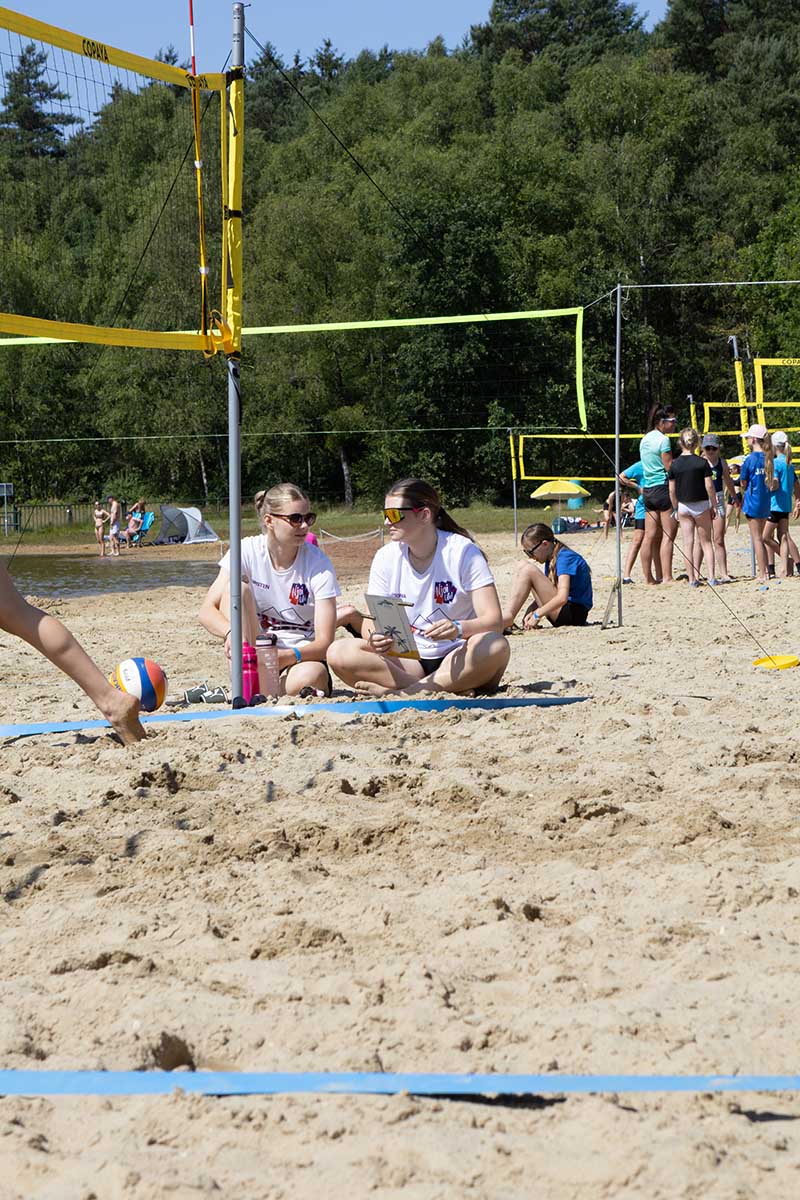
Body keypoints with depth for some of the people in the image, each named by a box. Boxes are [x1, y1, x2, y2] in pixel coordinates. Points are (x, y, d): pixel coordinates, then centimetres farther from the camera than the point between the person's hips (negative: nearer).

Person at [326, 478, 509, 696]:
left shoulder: (463, 552, -8)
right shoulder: (386, 557, 2)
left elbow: (494, 621, -15)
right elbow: (371, 620, -1)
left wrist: (459, 629, -37)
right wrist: (373, 638, -26)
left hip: (458, 661, -3)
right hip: (410, 661, 3)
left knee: (495, 647, -36)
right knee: (339, 652, -22)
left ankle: (407, 691, -30)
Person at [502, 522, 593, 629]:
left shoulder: (565, 557, -14)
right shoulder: (550, 560, 14)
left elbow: (562, 598, -25)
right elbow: (544, 594, 12)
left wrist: (537, 615, -23)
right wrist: (532, 613, -6)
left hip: (574, 614, -10)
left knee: (528, 570, -16)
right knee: (522, 567, 11)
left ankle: (508, 616, -21)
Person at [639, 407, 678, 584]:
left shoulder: (645, 439, 14)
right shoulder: (663, 440, -12)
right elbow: (670, 468, -14)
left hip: (648, 489, 8)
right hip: (664, 488, -8)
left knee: (650, 536, 8)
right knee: (668, 535, -7)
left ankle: (648, 577, 9)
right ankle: (666, 577, -11)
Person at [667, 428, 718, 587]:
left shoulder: (675, 464, -3)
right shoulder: (702, 462, -9)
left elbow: (672, 490, 1)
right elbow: (709, 487, -9)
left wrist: (676, 508, 13)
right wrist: (714, 506, 0)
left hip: (683, 506, 1)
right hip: (701, 505, -1)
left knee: (688, 543, 6)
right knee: (706, 542, 7)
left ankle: (692, 579, 5)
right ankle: (712, 577, -1)